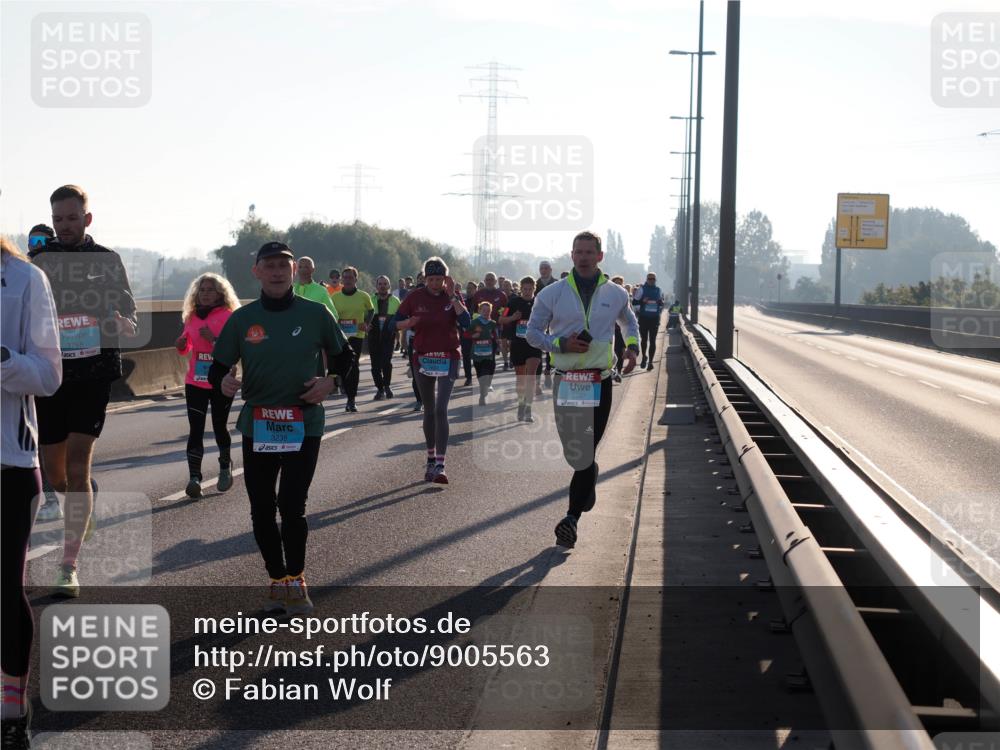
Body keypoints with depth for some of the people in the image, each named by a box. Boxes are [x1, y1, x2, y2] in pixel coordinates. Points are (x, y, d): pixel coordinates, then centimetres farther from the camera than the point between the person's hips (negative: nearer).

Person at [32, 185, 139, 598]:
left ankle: (69, 566, -7)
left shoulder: (107, 262, 3)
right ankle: (85, 504, 46)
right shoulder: (37, 264, 4)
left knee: (77, 467, -11)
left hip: (94, 374, -2)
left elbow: (130, 321, 7)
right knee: (55, 474, 10)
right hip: (50, 375, 2)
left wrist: (124, 324, -17)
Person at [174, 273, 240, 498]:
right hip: (195, 382, 3)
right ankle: (194, 478, -11)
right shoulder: (192, 317, 9)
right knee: (196, 429, -6)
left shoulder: (229, 317, -6)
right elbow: (185, 348, 20)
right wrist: (181, 345, -3)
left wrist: (213, 339, -23)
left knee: (219, 427, 9)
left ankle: (225, 468, 34)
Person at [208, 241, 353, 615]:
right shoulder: (241, 319, 3)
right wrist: (223, 382, -15)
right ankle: (278, 580, 24)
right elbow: (217, 367, 8)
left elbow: (344, 356, 13)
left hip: (304, 424, -2)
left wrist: (330, 381, -7)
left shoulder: (315, 314, 1)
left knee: (292, 505, -10)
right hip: (256, 426, 2)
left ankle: (295, 579, 11)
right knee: (261, 509, 6)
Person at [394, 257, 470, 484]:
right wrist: (409, 323, -18)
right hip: (422, 357, 2)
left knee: (441, 410, -13)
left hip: (448, 358, -2)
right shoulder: (415, 297, -1)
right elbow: (397, 321, 4)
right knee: (429, 411, 12)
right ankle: (431, 459, 26)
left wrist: (452, 296, -19)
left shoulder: (453, 297, -2)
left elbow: (466, 322, -16)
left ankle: (439, 465, -16)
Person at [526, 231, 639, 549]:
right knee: (573, 451, 5)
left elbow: (629, 322, 27)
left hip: (599, 383, -1)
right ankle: (589, 483, 36)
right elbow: (533, 332, 6)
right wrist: (562, 344, -10)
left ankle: (572, 517, -5)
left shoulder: (616, 294, 7)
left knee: (585, 452, -7)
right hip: (564, 382, 1)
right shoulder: (552, 293, 3)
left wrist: (632, 347, 9)